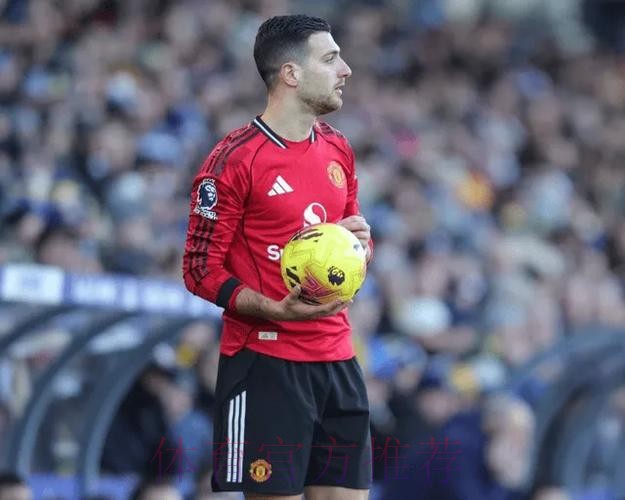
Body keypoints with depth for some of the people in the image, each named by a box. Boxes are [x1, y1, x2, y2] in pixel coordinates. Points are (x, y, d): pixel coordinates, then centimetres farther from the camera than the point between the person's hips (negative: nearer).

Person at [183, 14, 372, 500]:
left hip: (337, 357, 7)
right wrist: (275, 309, -22)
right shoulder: (234, 159, -10)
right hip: (265, 363, -7)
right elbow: (202, 269, -9)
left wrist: (359, 240, 2)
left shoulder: (338, 149, 12)